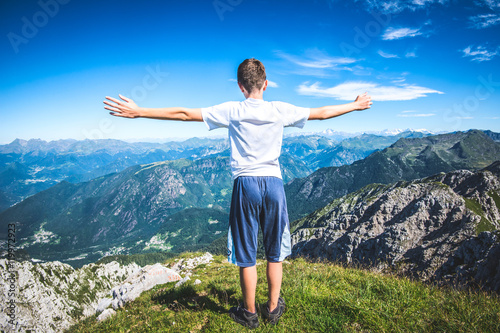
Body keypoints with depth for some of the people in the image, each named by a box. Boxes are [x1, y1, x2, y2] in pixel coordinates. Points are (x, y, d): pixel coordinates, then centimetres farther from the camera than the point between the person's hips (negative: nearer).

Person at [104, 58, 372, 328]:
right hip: (273, 184, 2)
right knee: (275, 253, 17)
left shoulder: (232, 111, -4)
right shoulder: (280, 110, 1)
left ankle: (249, 313, 27)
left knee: (246, 255, 11)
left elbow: (184, 114, -5)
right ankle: (273, 308, 32)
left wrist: (137, 112, 2)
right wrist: (355, 105, 28)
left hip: (245, 184, -2)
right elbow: (321, 113, 12)